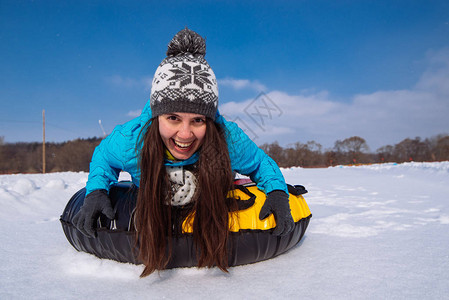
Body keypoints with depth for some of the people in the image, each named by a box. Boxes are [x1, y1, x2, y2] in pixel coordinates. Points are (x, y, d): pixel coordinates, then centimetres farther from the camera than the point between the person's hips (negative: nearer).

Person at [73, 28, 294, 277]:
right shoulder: (130, 139, -39)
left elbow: (261, 163, -18)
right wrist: (95, 191, -32)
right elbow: (103, 156, -13)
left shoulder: (230, 140, -41)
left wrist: (277, 192, -37)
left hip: (213, 202, 0)